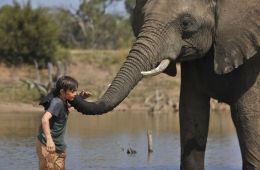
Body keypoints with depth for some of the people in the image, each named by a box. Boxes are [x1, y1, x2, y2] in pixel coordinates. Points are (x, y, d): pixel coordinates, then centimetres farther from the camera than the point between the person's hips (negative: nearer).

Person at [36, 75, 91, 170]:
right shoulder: (56, 102, -22)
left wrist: (80, 97, 10)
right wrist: (49, 140, -46)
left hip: (58, 146, 10)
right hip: (48, 145, -10)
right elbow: (45, 119, -36)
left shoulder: (63, 102, 5)